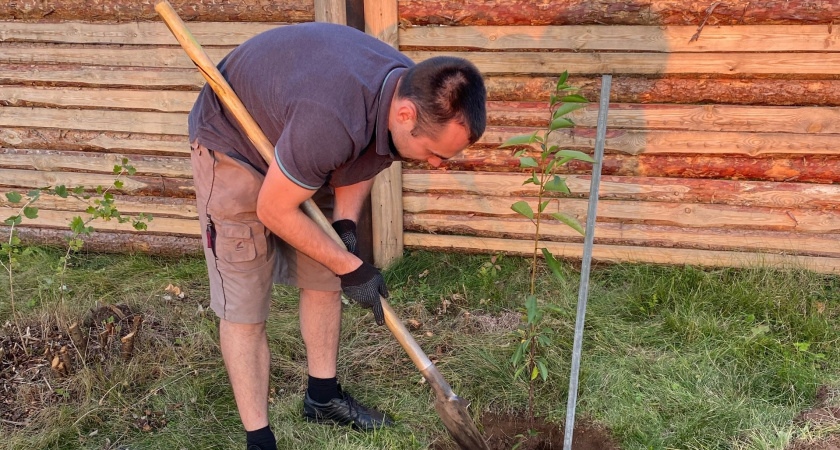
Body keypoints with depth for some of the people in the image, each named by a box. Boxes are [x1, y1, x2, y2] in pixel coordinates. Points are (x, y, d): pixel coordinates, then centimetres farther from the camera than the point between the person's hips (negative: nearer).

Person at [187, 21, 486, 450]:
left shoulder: (414, 92, -19)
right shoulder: (332, 122, -43)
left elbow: (364, 158, 3)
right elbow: (273, 210, -27)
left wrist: (346, 225, -12)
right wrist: (351, 268, -18)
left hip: (298, 148, 8)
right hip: (233, 148, -7)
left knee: (324, 280, 12)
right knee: (244, 309, -5)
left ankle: (323, 398, 31)